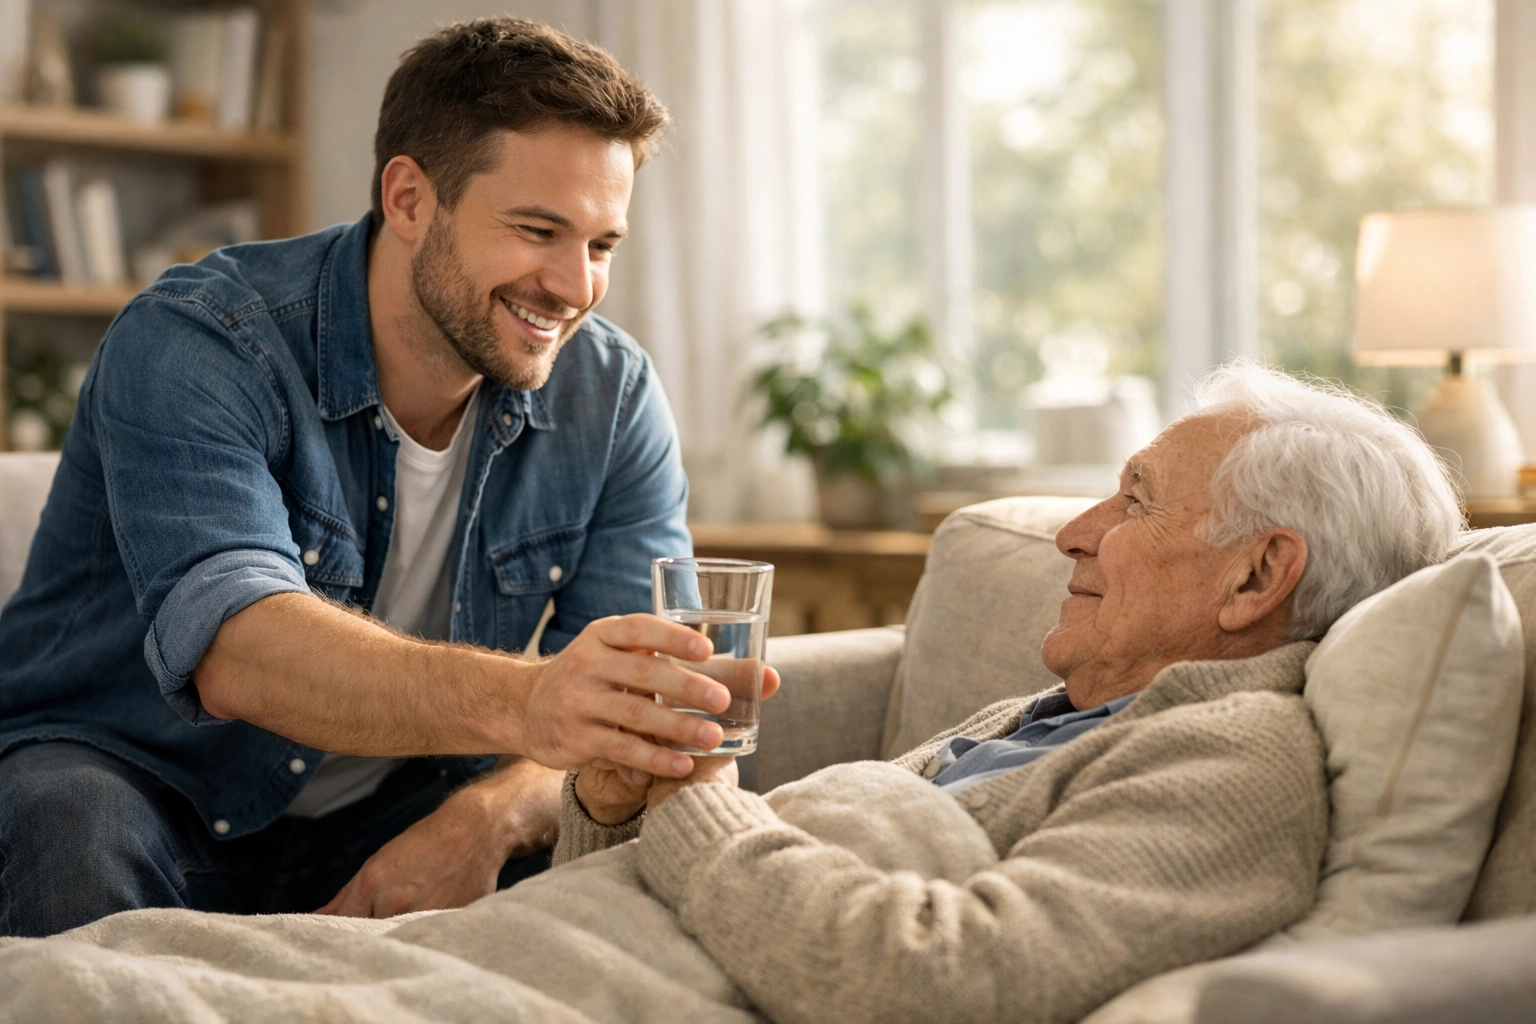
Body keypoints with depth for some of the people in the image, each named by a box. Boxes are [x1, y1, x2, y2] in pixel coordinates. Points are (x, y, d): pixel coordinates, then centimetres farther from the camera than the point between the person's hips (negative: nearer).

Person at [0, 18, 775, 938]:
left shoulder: (614, 399, -6)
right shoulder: (192, 346, -22)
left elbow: (636, 701, -13)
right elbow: (233, 652, -39)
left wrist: (484, 820, -36)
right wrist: (521, 704, -57)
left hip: (395, 811, 4)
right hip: (128, 777, -3)